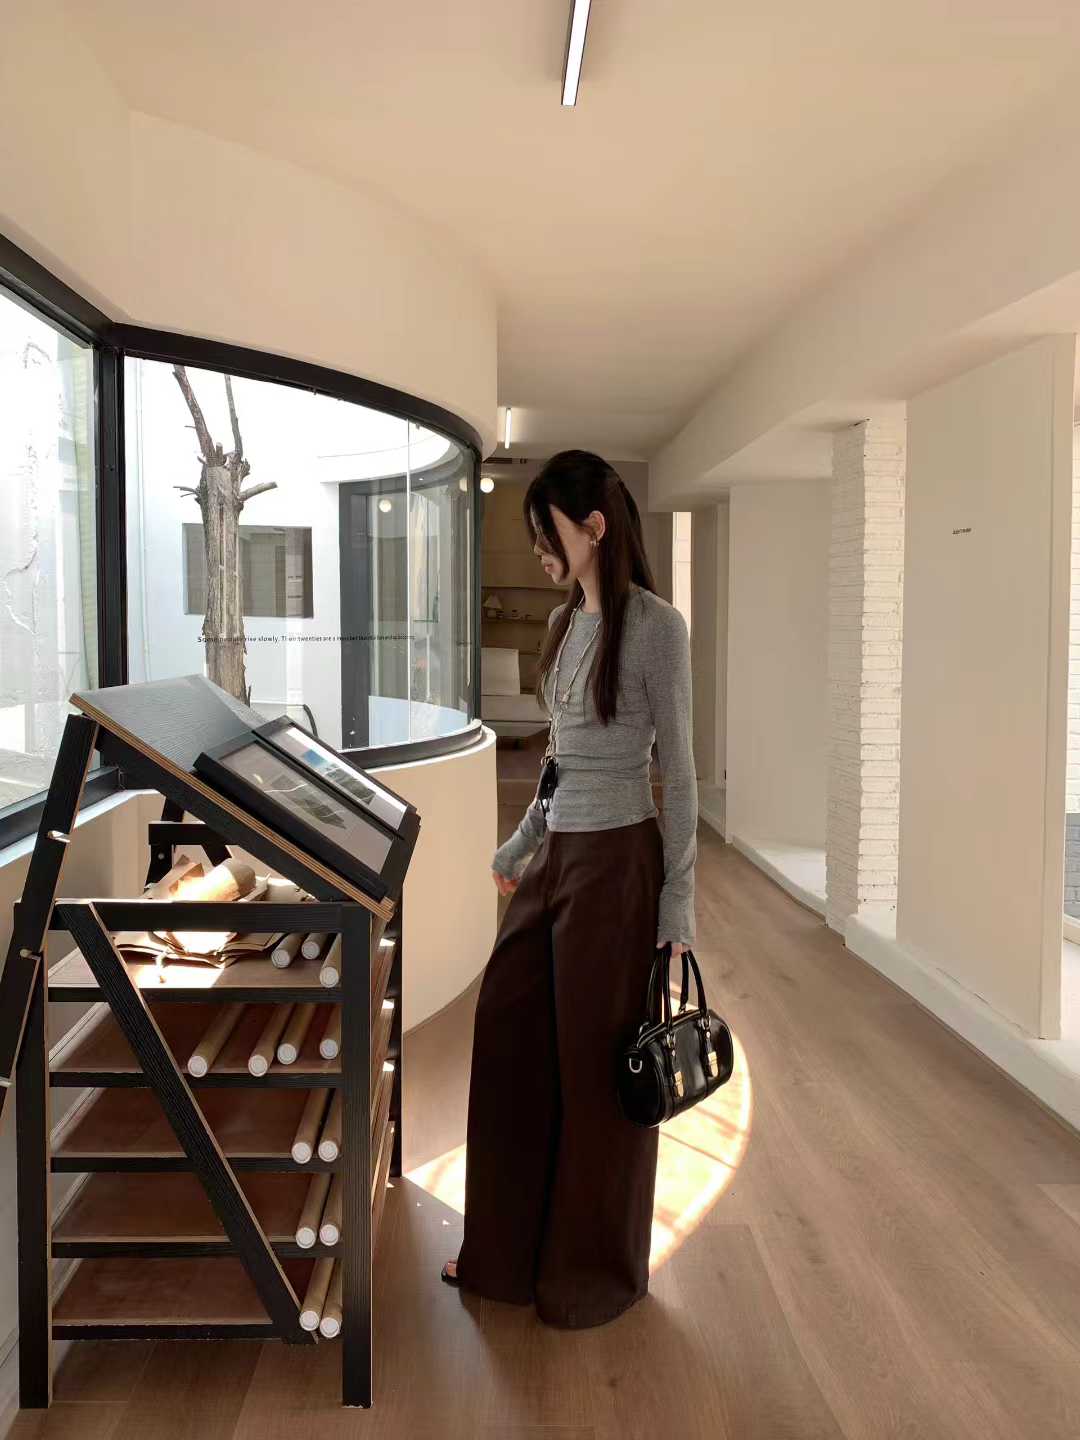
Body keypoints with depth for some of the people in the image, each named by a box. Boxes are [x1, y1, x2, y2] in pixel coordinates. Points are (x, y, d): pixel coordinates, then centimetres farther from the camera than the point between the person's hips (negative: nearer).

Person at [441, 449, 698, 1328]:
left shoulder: (654, 626, -11)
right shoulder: (566, 623, 11)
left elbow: (679, 772, -11)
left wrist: (678, 909, -11)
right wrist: (520, 847, 23)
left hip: (617, 863, -8)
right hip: (553, 859, 8)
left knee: (596, 1068, 6)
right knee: (507, 1049, 13)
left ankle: (597, 1272, 29)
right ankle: (508, 1250, 34)